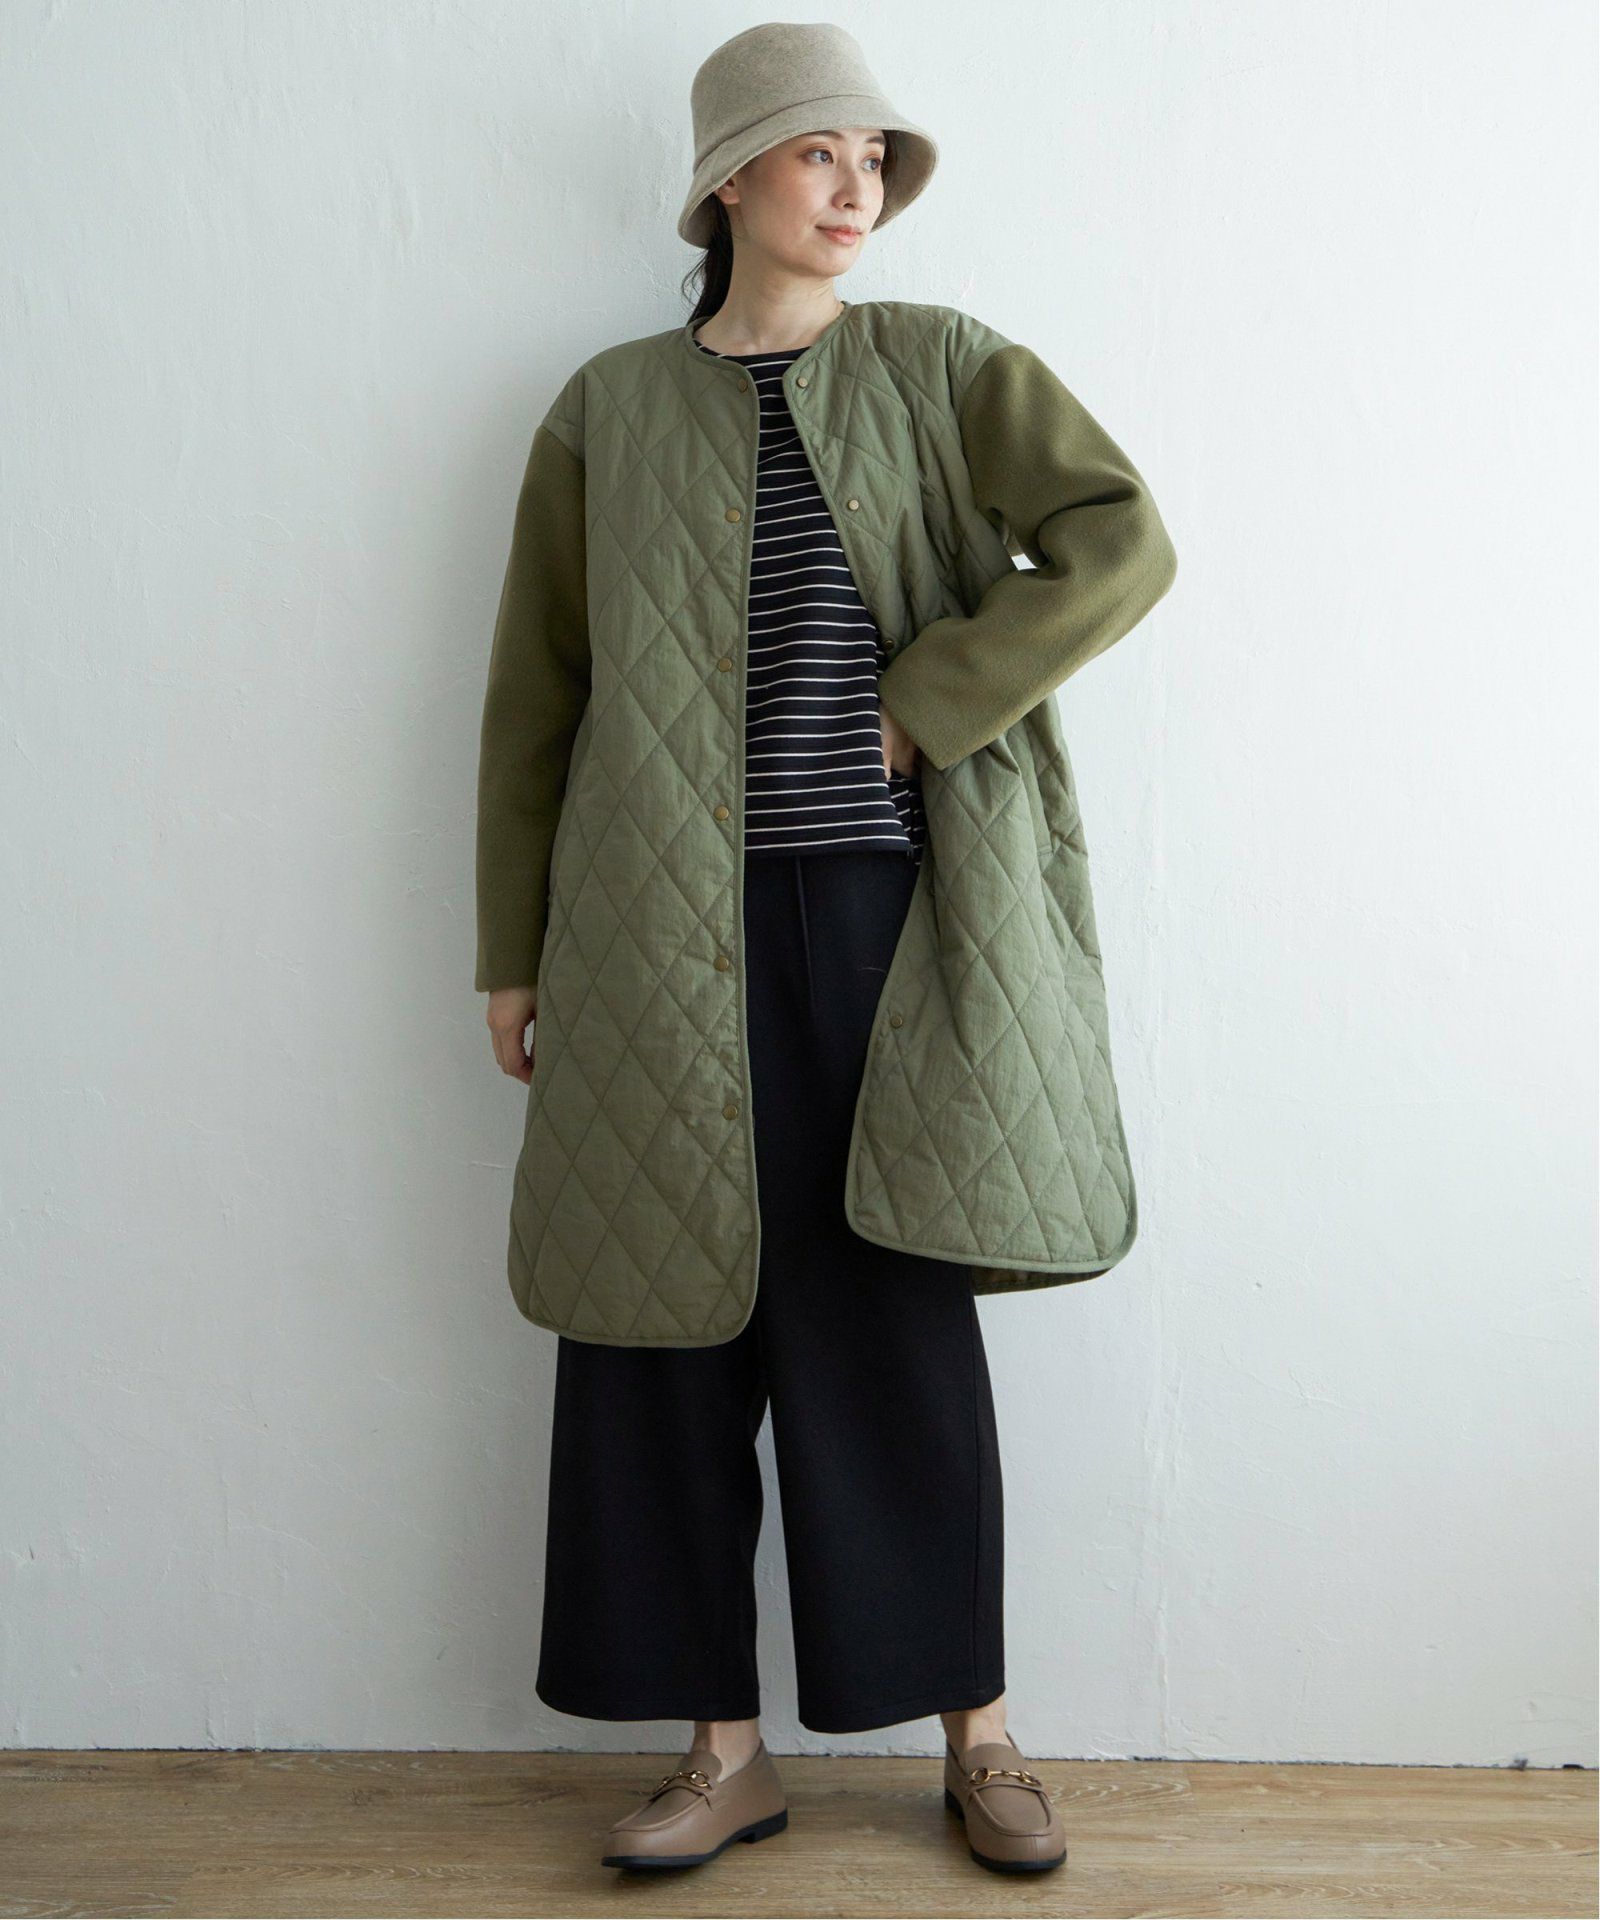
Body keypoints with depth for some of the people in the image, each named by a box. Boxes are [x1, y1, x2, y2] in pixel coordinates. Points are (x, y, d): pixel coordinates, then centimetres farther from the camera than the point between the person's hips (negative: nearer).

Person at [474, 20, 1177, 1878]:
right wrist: (510, 950, 9)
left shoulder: (942, 369, 7)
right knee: (671, 1323, 4)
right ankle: (723, 1748, 18)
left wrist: (918, 711, -11)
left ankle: (975, 1734, 19)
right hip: (663, 936, 2)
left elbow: (1124, 545, -7)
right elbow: (534, 692, 10)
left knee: (895, 1318, 3)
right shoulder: (608, 410, 9)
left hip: (872, 908, -1)